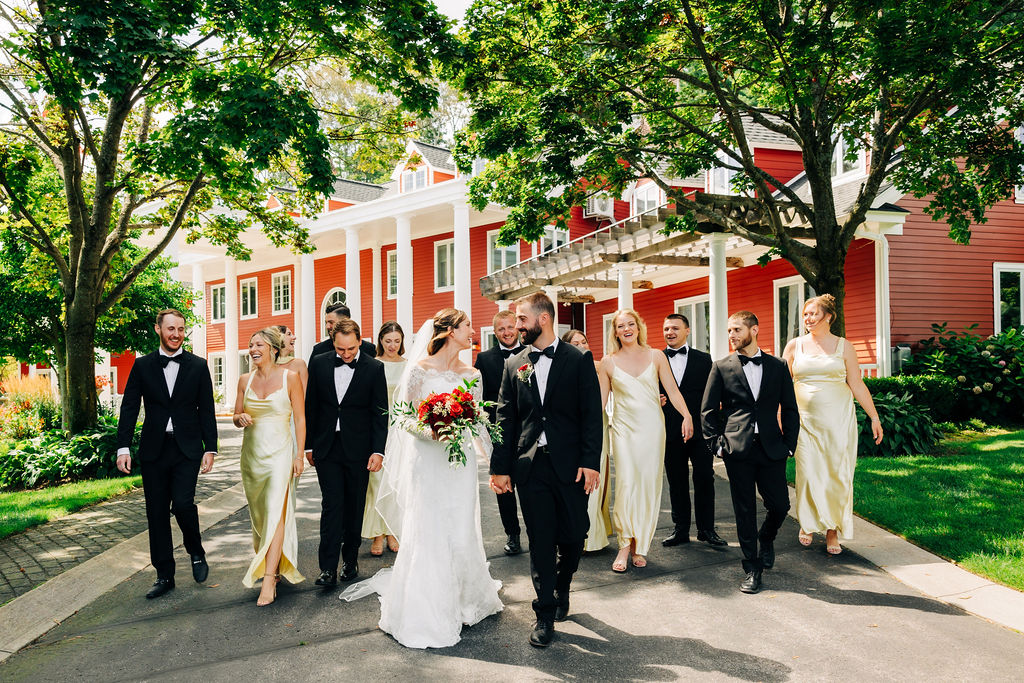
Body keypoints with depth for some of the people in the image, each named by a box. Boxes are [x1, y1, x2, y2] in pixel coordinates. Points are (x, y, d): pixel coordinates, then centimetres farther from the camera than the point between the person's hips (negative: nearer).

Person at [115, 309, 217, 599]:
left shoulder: (198, 366, 4)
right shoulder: (142, 365, 6)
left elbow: (206, 410, 4)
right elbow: (129, 407, 5)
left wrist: (210, 448, -2)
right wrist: (123, 447, -4)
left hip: (187, 449, -2)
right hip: (153, 450, 2)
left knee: (182, 503, -16)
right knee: (157, 513, 7)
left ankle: (196, 553, 13)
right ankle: (164, 576, 20)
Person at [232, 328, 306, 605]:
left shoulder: (290, 377, -5)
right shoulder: (245, 380, 6)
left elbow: (300, 418, -4)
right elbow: (236, 417, 14)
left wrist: (299, 454, -9)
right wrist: (241, 418, -10)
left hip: (279, 451, -5)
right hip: (252, 452, 5)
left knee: (276, 512, -12)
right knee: (259, 514, 12)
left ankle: (268, 579, -11)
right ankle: (272, 564, 30)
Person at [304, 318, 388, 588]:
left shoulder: (374, 368, -4)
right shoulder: (319, 363, 2)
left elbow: (380, 413, -3)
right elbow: (310, 407, 8)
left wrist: (378, 451, -9)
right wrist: (308, 445, 9)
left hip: (358, 449, -1)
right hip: (327, 448, 1)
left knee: (354, 506, 9)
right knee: (332, 504, -4)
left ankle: (350, 560, 24)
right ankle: (328, 568, 0)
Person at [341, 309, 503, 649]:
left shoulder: (472, 374, 8)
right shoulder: (420, 369, -6)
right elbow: (405, 418, -6)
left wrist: (495, 457, 6)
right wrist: (432, 431, -22)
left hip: (461, 462, 4)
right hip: (427, 461, -4)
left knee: (462, 535, 9)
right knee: (427, 535, 1)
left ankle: (462, 601, 30)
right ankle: (425, 613, 18)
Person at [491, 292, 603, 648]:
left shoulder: (579, 360, 0)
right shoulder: (514, 365, 8)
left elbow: (592, 415, -3)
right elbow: (505, 419, 7)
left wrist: (590, 461, -11)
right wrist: (500, 466, 2)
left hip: (570, 466, -1)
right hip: (530, 467, 2)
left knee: (573, 537, 8)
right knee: (540, 541, 6)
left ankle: (560, 590, 38)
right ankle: (545, 615, 19)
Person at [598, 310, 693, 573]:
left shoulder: (656, 356, 5)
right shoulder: (608, 361, 5)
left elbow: (672, 389, 2)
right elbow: (600, 399, 8)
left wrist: (687, 416, -12)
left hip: (652, 428, 1)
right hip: (624, 429, -1)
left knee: (649, 486, 3)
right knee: (626, 484, -10)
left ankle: (640, 546, 15)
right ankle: (624, 546, 1)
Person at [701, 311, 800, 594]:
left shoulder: (777, 367, 9)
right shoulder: (721, 367, 5)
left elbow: (790, 409, 12)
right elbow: (708, 410, 5)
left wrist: (789, 444, 3)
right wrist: (717, 444, -3)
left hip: (771, 449, 1)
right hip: (737, 449, -1)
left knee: (780, 505, 2)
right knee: (745, 510, 3)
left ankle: (766, 539, 36)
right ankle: (752, 568, 17)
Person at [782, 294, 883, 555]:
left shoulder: (843, 346, 4)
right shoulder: (795, 346, 6)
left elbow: (857, 385, 6)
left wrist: (874, 417, 4)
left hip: (838, 419, 0)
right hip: (805, 420, 1)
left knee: (837, 473, 1)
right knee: (807, 472, 0)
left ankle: (832, 530, 16)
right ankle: (807, 524, 22)